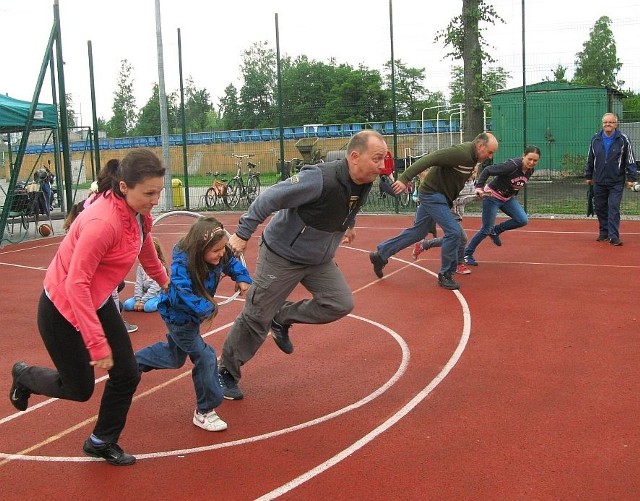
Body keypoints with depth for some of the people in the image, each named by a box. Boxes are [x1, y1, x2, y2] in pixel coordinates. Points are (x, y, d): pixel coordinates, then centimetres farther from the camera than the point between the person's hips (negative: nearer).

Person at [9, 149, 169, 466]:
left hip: (98, 302, 8)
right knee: (80, 389, 8)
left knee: (127, 374, 6)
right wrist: (97, 343, -33)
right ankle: (23, 376, 38)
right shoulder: (103, 222, -34)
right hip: (63, 309, -8)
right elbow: (76, 284, -33)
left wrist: (163, 280, 32)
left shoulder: (138, 214, -7)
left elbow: (144, 244, 16)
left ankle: (102, 442, 30)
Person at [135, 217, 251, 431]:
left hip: (193, 315, 8)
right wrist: (207, 308, -46)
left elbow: (232, 263, 3)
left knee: (175, 357, 25)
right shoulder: (182, 264, -37)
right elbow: (181, 296, -47)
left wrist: (242, 278, -13)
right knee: (205, 357, -13)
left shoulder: (220, 256, -18)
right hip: (178, 316, -8)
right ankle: (204, 412, 3)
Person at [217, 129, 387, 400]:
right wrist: (243, 233, -23)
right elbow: (268, 199, -28)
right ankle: (227, 372, 21)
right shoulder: (319, 179, -34)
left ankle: (282, 318, 17)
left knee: (341, 304, -4)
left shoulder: (365, 183, -9)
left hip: (319, 259, 7)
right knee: (257, 317, 1)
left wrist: (350, 224, 27)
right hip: (281, 256, -7)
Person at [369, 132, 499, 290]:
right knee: (454, 231, -13)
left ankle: (380, 255, 27)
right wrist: (405, 178, -35)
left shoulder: (474, 156, 3)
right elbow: (429, 159, -31)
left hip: (440, 196, 10)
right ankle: (446, 275, 2)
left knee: (417, 232, 16)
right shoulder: (462, 152, -26)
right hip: (433, 194, -10)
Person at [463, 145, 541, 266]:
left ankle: (495, 231, 13)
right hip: (492, 196, -7)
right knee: (486, 230, -5)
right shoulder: (512, 165, -29)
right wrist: (479, 188, -34)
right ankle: (467, 254, 12)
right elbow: (487, 170, -28)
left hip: (508, 198, 7)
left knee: (523, 221, -8)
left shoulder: (530, 170, -6)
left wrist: (513, 194, 14)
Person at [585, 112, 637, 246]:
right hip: (599, 181, 4)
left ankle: (614, 236, -6)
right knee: (600, 208, 10)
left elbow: (630, 160, -2)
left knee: (614, 209, -8)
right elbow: (590, 159, 15)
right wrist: (588, 176, 17)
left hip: (616, 182, -4)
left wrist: (631, 178, -6)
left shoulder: (623, 140, -4)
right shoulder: (595, 139, 5)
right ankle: (604, 232, 24)